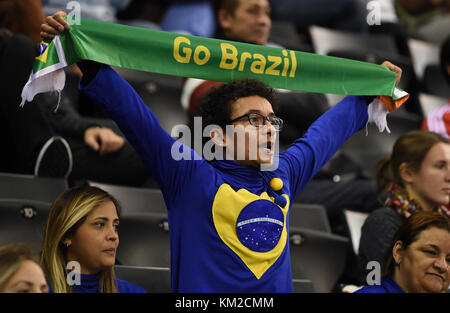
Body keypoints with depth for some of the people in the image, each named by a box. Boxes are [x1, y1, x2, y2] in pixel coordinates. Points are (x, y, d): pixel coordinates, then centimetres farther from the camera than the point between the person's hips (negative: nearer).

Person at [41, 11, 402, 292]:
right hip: (206, 290, -5)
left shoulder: (284, 176, 14)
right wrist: (87, 59, -12)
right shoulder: (191, 176, 0)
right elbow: (132, 113, -5)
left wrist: (370, 94, 44)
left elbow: (327, 131, 30)